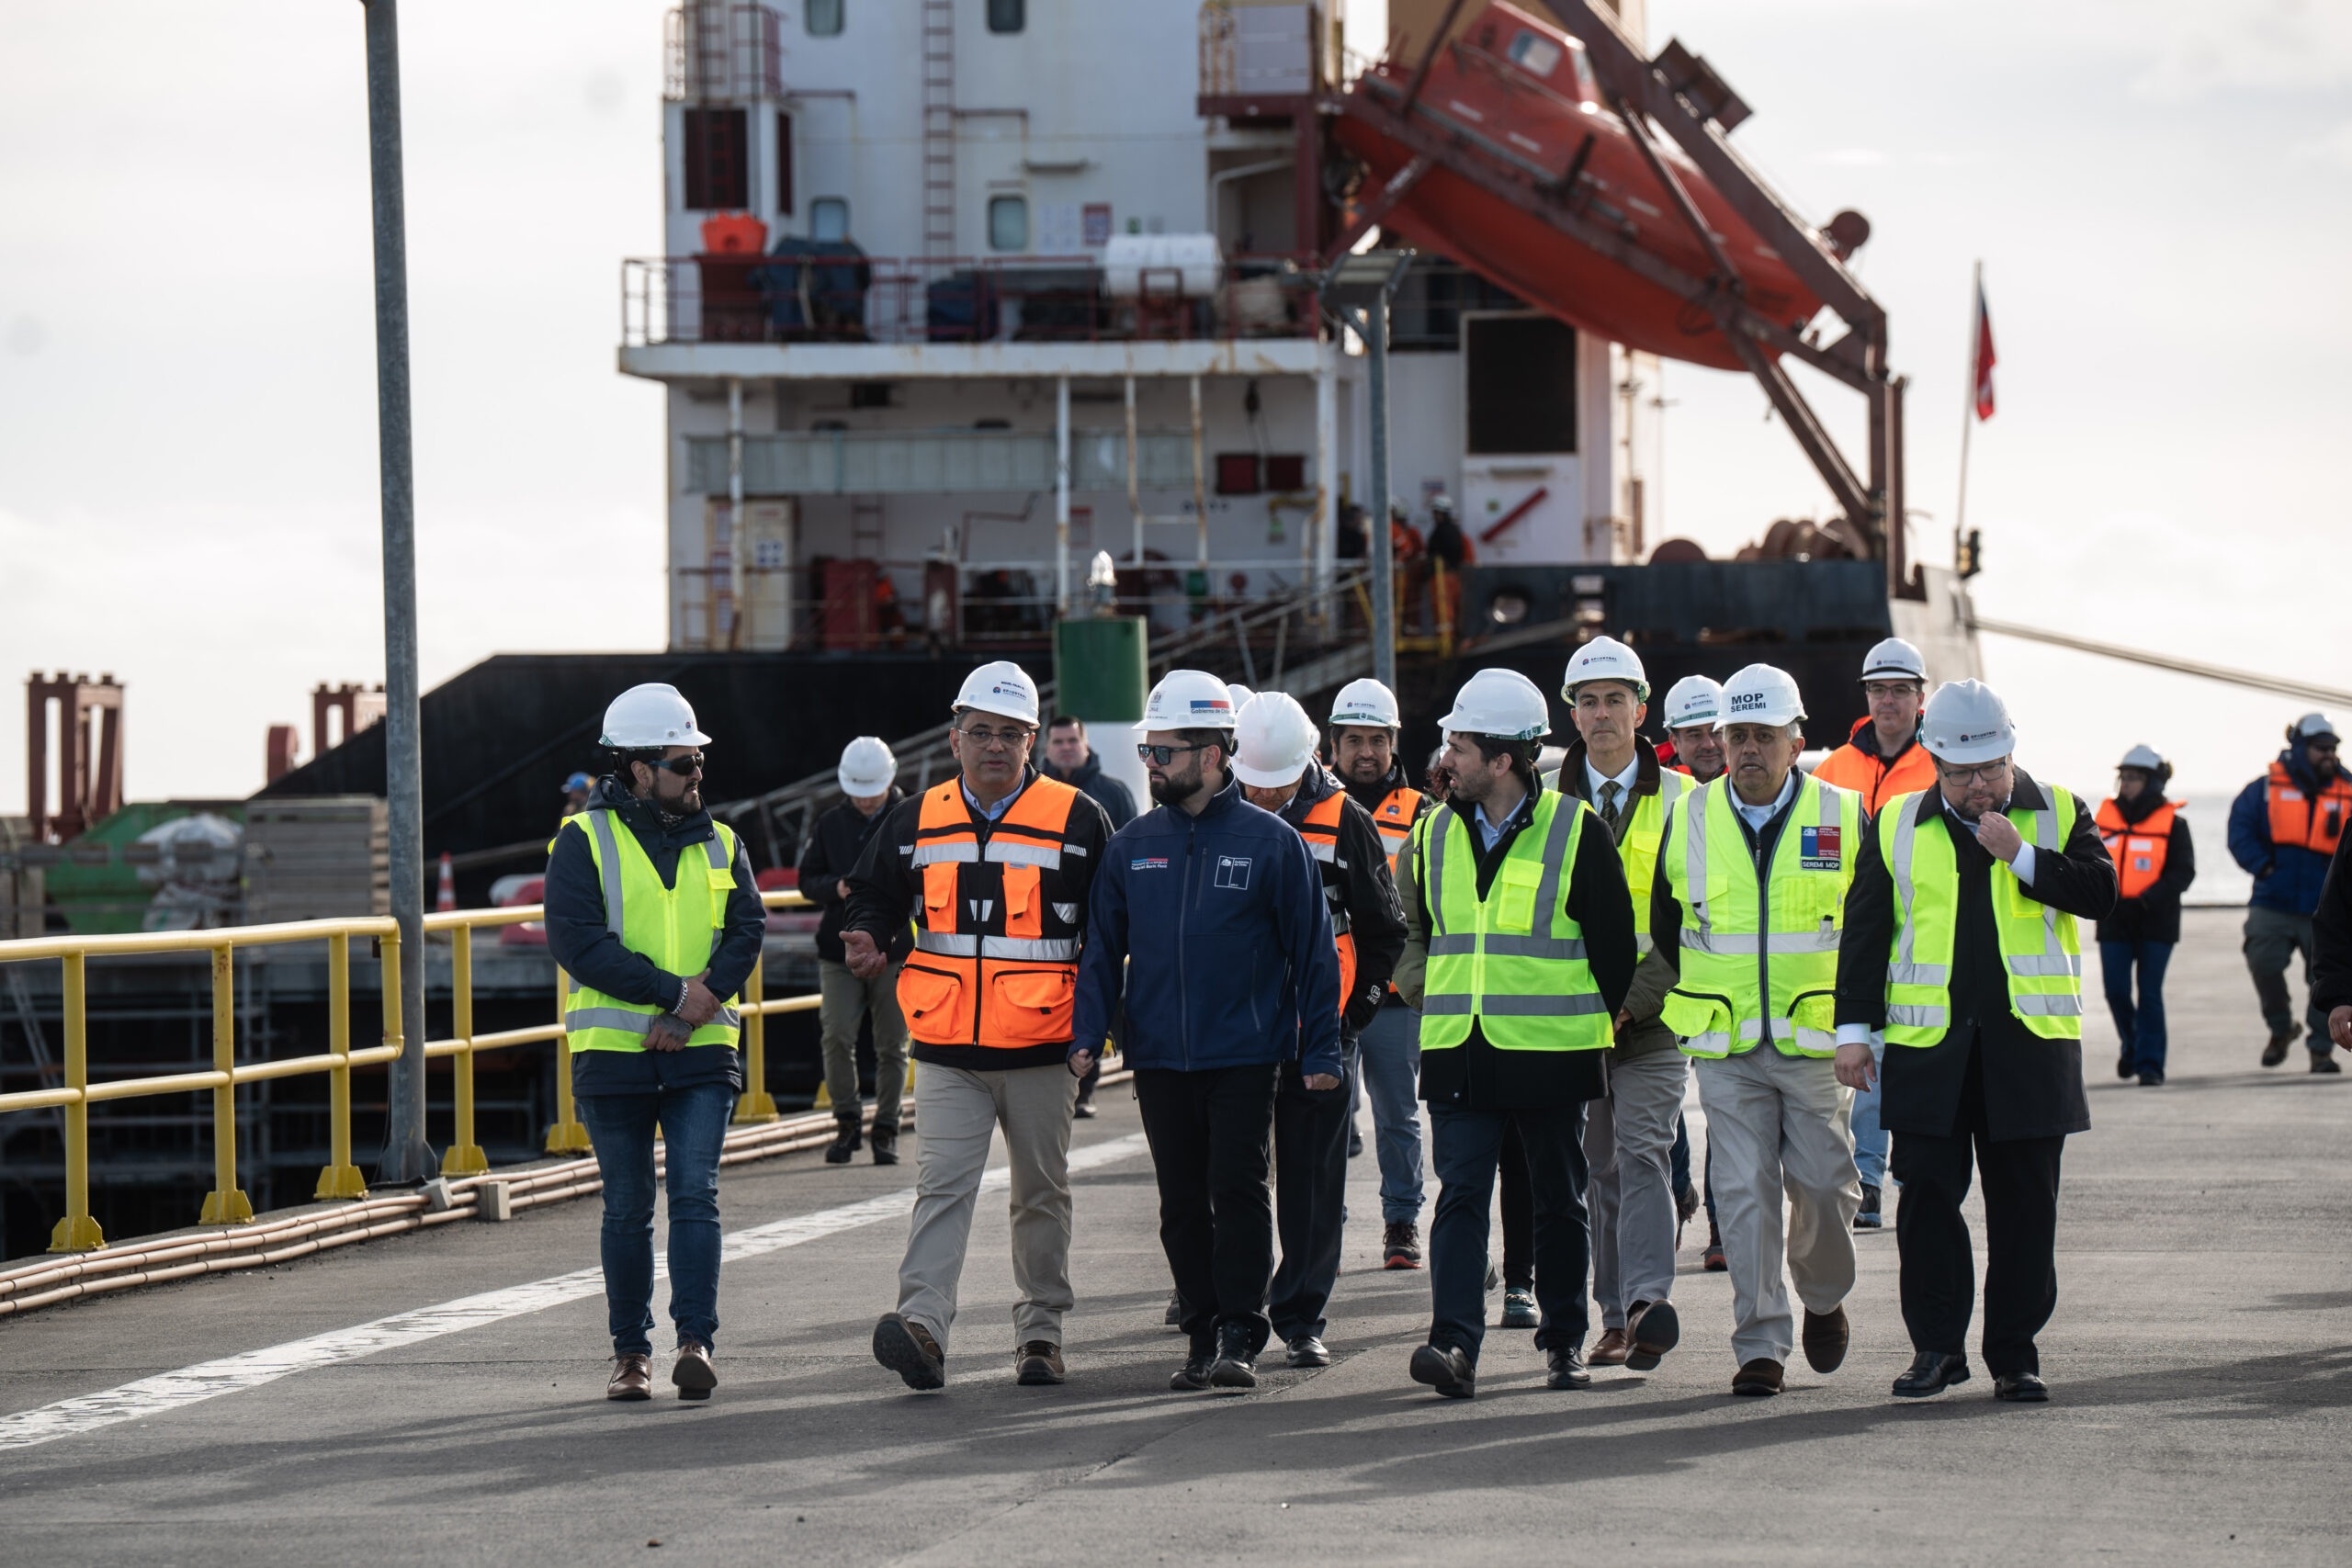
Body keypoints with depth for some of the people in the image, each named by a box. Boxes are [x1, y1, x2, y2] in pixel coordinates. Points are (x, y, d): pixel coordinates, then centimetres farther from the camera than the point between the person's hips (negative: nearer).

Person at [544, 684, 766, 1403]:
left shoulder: (719, 845, 12)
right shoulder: (584, 841, 0)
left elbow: (747, 932, 0)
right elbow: (577, 941, -12)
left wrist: (694, 1008, -15)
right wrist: (674, 992, -17)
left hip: (701, 1054, 2)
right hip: (613, 1051, -2)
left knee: (695, 1195, -10)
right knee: (627, 1207, 5)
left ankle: (697, 1343, -12)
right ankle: (631, 1352, 14)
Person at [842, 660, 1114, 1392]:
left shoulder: (1077, 820, 1)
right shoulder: (916, 822, 7)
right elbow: (876, 894, 21)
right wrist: (869, 941, -1)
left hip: (1040, 1050, -1)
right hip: (947, 1051, 1)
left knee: (1042, 1193, 9)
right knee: (941, 1185, -11)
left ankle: (1041, 1331, 19)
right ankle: (923, 1324, -21)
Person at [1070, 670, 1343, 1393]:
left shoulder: (1271, 842, -2)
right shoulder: (1132, 845, 8)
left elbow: (1313, 952, 0)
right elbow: (1103, 948, 12)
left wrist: (1319, 1051, -4)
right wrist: (1088, 1033, -1)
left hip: (1244, 1054, -4)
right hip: (1159, 1056, 4)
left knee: (1238, 1188, -8)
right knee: (1183, 1202, 7)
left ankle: (1239, 1335, -3)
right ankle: (1202, 1334, 15)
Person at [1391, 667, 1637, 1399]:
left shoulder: (1575, 831, -4)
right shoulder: (1434, 834, 8)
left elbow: (1614, 941, 2)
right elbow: (1409, 927, 22)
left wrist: (1593, 1021, 5)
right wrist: (1427, 993, 12)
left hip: (1553, 1052, -2)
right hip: (1459, 1055, 2)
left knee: (1559, 1201, 9)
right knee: (1461, 1195, -10)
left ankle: (1564, 1340, 20)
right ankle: (1455, 1344, -19)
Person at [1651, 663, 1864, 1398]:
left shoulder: (1843, 817, 0)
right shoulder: (1689, 820, 4)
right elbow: (1664, 925, 16)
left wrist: (1851, 1005, 6)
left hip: (1814, 1041, -1)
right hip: (1725, 1048, 1)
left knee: (1824, 1184, 1)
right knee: (1744, 1193, -4)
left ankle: (1824, 1300, 29)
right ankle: (1759, 1345, -1)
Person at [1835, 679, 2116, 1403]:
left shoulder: (2058, 815, 6)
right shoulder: (1897, 827, 8)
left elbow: (2101, 893, -7)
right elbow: (1864, 930, 9)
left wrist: (2021, 856, -15)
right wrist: (1853, 1028, 3)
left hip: (2031, 1044, -1)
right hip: (1928, 1046, 1)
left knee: (2024, 1207, 2)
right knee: (1927, 1195, -2)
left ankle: (2015, 1356, 9)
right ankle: (1936, 1347, 8)